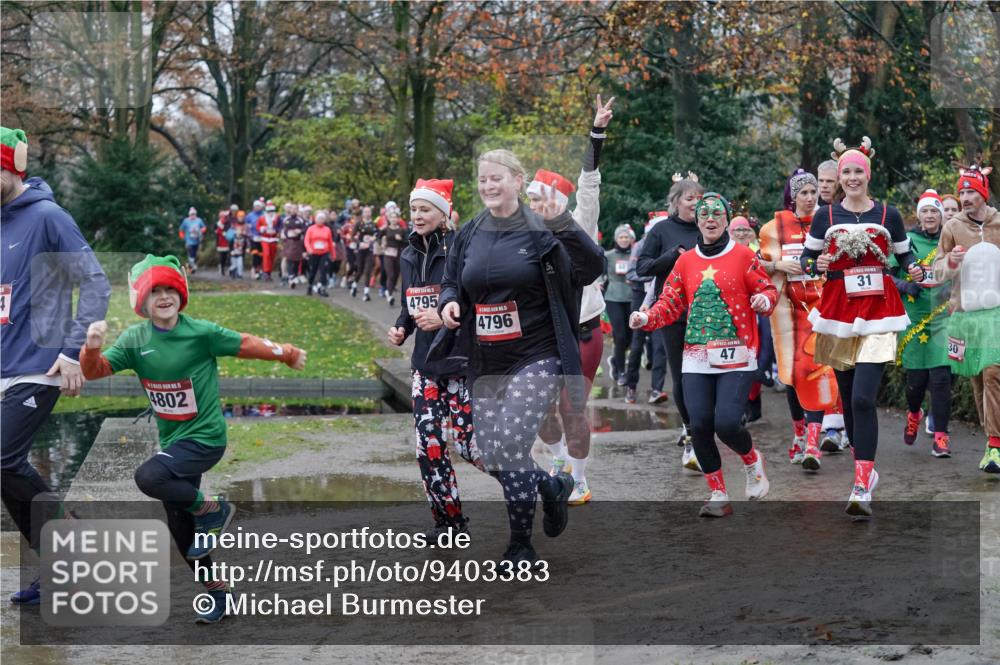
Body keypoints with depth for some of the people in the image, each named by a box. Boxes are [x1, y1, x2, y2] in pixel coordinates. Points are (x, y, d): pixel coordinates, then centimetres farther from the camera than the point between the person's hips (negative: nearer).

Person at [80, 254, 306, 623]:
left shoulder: (201, 332, -14)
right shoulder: (134, 339, -2)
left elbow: (247, 345, -4)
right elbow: (94, 371, -8)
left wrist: (289, 354, 4)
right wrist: (91, 347, -29)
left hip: (205, 437, -6)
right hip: (173, 440, 6)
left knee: (149, 476, -31)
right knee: (180, 529, 12)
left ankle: (211, 510, -7)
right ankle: (215, 589, 31)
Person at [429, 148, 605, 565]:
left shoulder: (541, 230, -7)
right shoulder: (469, 234, 8)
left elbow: (592, 269, -18)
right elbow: (451, 282, 19)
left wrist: (561, 222, -30)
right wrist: (450, 302, -4)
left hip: (536, 358, -6)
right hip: (486, 363, 6)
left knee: (510, 445, -17)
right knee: (491, 458, 5)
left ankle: (520, 544, 2)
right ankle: (552, 486, 36)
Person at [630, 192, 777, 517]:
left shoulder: (743, 256, 2)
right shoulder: (685, 261, 11)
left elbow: (767, 289, 3)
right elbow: (670, 303, 10)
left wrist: (765, 300, -20)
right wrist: (646, 319, -8)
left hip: (736, 356, -3)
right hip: (696, 357, 3)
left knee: (727, 423, -16)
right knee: (699, 426, -6)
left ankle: (752, 460, 20)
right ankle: (719, 495, 11)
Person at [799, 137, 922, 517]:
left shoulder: (888, 215, 3)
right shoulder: (825, 216, 4)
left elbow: (904, 254, 13)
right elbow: (806, 259, 8)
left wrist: (914, 269, -9)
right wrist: (816, 265, -14)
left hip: (878, 313, -2)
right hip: (838, 312, 3)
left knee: (863, 398, -15)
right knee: (848, 397, 10)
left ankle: (862, 486, -17)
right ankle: (865, 468, 29)